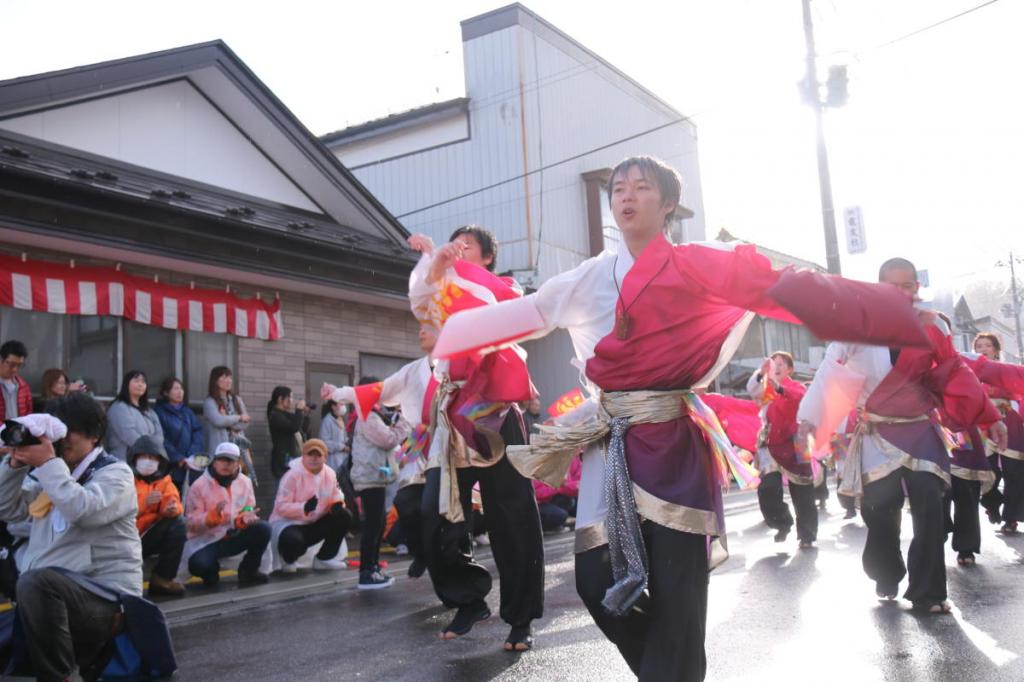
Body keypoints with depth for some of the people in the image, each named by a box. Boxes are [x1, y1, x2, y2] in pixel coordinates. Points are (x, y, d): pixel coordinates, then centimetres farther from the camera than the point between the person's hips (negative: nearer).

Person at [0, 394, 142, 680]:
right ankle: (84, 657, 14)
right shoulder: (54, 473, 16)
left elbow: (83, 510, -25)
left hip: (104, 599, -8)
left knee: (35, 582, -36)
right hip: (54, 596, 8)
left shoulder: (115, 472, -6)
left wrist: (47, 463, -20)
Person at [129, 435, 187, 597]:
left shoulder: (164, 479, 6)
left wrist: (172, 509, -32)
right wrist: (145, 502, -33)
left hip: (151, 536, 5)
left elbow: (173, 501, -8)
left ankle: (163, 578, -11)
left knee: (178, 523, -20)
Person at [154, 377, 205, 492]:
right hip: (171, 467, -4)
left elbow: (197, 431, 7)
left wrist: (194, 454, -8)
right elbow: (162, 440, -9)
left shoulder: (187, 411, 16)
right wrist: (178, 458, -14)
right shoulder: (160, 412, -3)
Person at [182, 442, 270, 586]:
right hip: (206, 540, -3)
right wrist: (214, 514, -31)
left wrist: (246, 519, -21)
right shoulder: (199, 486, -10)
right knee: (199, 564, -34)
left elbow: (248, 511, 4)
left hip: (234, 536, 3)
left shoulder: (245, 482, 2)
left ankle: (248, 570, 1)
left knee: (263, 529, -22)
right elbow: (192, 523, -13)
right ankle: (211, 570, 7)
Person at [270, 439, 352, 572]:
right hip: (287, 522, -6)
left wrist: (337, 504, -16)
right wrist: (304, 507, -38)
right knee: (294, 541, -39)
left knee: (344, 517, -11)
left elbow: (335, 495, 10)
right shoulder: (292, 474, -20)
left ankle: (324, 558, 6)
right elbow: (281, 507, -22)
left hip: (314, 523, 6)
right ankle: (288, 559, 3)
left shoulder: (330, 474, -2)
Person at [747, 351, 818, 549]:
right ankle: (782, 523, 10)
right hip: (770, 445, 1)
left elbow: (800, 397, -20)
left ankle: (807, 535, 12)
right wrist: (761, 372, -33)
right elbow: (751, 389, -15)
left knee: (802, 494, 1)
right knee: (767, 488, -13)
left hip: (794, 445, -1)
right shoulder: (765, 388, 8)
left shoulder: (797, 386, 5)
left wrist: (779, 387, -37)